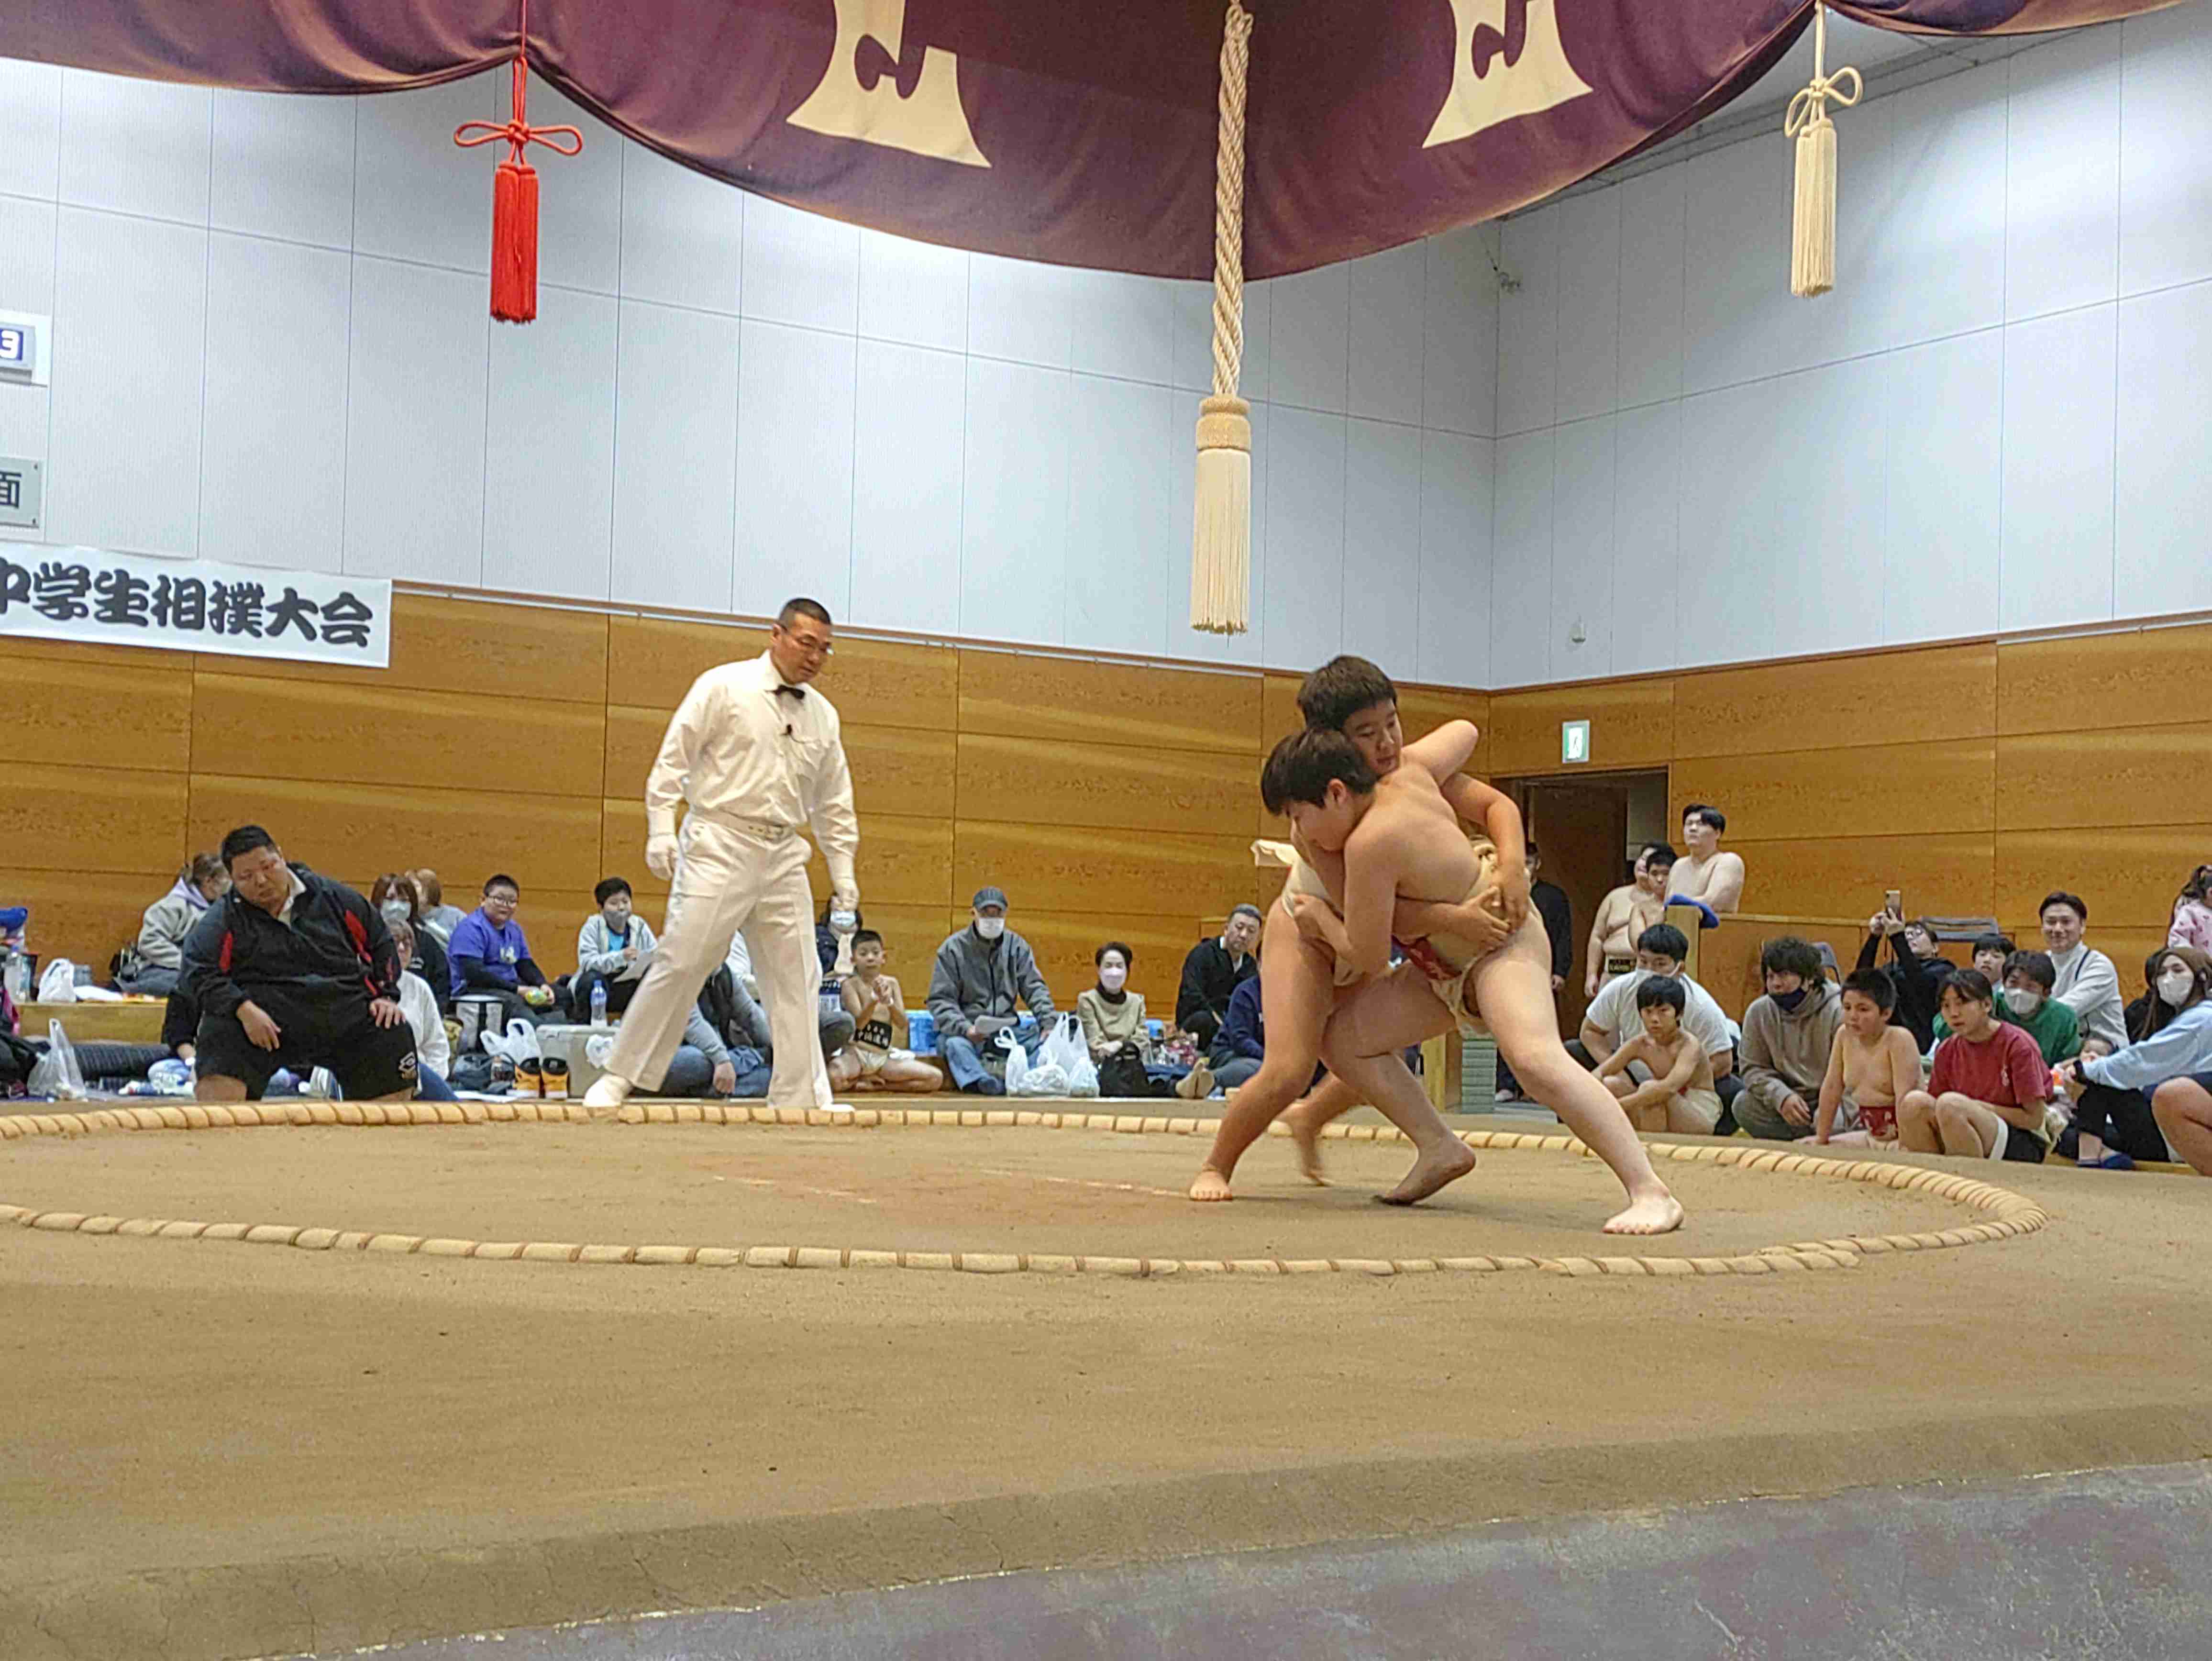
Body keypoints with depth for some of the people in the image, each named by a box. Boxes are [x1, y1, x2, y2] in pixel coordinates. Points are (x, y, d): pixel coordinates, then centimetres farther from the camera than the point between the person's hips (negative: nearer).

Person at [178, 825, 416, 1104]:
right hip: (263, 1015, -2)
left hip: (345, 1010, 3)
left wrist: (387, 996, 7)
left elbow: (380, 942, 19)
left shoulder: (332, 898, 10)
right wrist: (243, 1009, -22)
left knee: (395, 1036, -13)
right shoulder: (223, 919, 3)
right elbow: (196, 972, -8)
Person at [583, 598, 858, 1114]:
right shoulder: (723, 688, -3)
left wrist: (843, 871, 13)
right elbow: (674, 758, -4)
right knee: (680, 962, -8)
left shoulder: (823, 715, 12)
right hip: (720, 844, -5)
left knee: (796, 976, 4)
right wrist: (660, 829, -12)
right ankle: (617, 1079, 1)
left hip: (784, 856, 5)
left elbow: (834, 803, 18)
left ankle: (802, 1096, 11)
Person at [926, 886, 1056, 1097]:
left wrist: (1048, 1024, -7)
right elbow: (941, 1000, -1)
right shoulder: (953, 948, 3)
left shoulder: (1016, 946, 12)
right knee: (955, 1045, -37)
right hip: (963, 1031, -3)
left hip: (1005, 1032, 3)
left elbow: (1035, 988, 11)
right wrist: (964, 1029, -19)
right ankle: (982, 1082, -61)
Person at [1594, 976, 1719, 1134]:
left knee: (1650, 1087, -32)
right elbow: (1600, 1072, -8)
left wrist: (1620, 1104, -46)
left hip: (1701, 1115, -6)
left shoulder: (1688, 1044, -23)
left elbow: (1670, 1087, -40)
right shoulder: (1640, 1044, -4)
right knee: (1611, 1084, -10)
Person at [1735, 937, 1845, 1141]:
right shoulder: (1758, 1012, 1)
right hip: (1791, 1099, 4)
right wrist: (1782, 1097, -18)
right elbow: (1754, 1069, 2)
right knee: (1744, 1106, -20)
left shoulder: (1838, 1011, -15)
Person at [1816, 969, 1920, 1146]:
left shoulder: (1900, 1039, -17)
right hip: (1872, 1137, 8)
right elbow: (1832, 1088, 6)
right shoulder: (1844, 1035, 1)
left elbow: (1905, 1098, -24)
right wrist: (1821, 1139, 7)